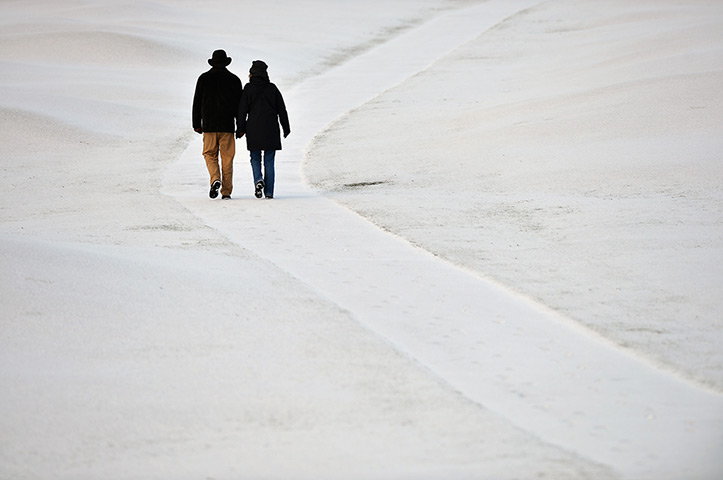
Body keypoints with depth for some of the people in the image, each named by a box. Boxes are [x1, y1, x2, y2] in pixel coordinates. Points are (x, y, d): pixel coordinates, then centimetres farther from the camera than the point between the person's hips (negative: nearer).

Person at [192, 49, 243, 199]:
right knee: (227, 157, 5)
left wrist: (197, 124, 7)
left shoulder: (204, 78, 1)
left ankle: (215, 179, -16)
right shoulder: (234, 80, 3)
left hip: (209, 125, -1)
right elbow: (240, 104, 5)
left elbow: (197, 102, 2)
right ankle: (226, 191, 4)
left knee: (210, 154, 10)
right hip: (228, 125, 1)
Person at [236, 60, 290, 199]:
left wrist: (240, 129, 2)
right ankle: (269, 191, 1)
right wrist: (286, 128, 14)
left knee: (255, 158, 13)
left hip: (254, 130, -1)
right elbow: (282, 110, 7)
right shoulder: (272, 88, 3)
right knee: (269, 161, 6)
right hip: (271, 129, 1)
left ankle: (258, 180, -14)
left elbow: (242, 110, -4)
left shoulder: (248, 88, -3)